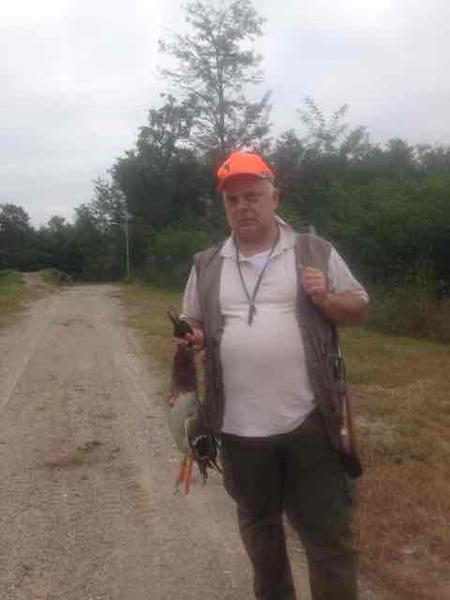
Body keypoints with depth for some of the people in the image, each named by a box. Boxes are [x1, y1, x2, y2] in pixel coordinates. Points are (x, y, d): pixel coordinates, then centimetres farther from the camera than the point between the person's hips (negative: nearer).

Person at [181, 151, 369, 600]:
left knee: (328, 532, 9)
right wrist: (192, 336, -9)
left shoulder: (316, 252, 1)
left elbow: (359, 310, 5)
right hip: (240, 428, 3)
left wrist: (327, 299, -15)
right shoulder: (206, 266, 7)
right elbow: (191, 323, 14)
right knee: (258, 525, 22)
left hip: (309, 423, -2)